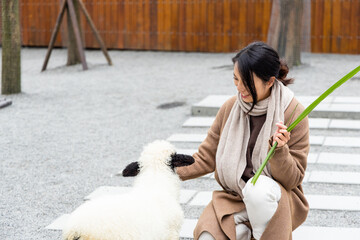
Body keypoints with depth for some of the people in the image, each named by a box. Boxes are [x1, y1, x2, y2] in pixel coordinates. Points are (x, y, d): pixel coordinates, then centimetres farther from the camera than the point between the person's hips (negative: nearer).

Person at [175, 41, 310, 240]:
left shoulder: (293, 113, -12)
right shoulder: (230, 107, 0)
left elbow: (292, 180, -10)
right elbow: (206, 158, 6)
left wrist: (279, 150, -29)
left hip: (277, 199, -3)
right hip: (233, 198, 3)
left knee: (258, 188, -38)